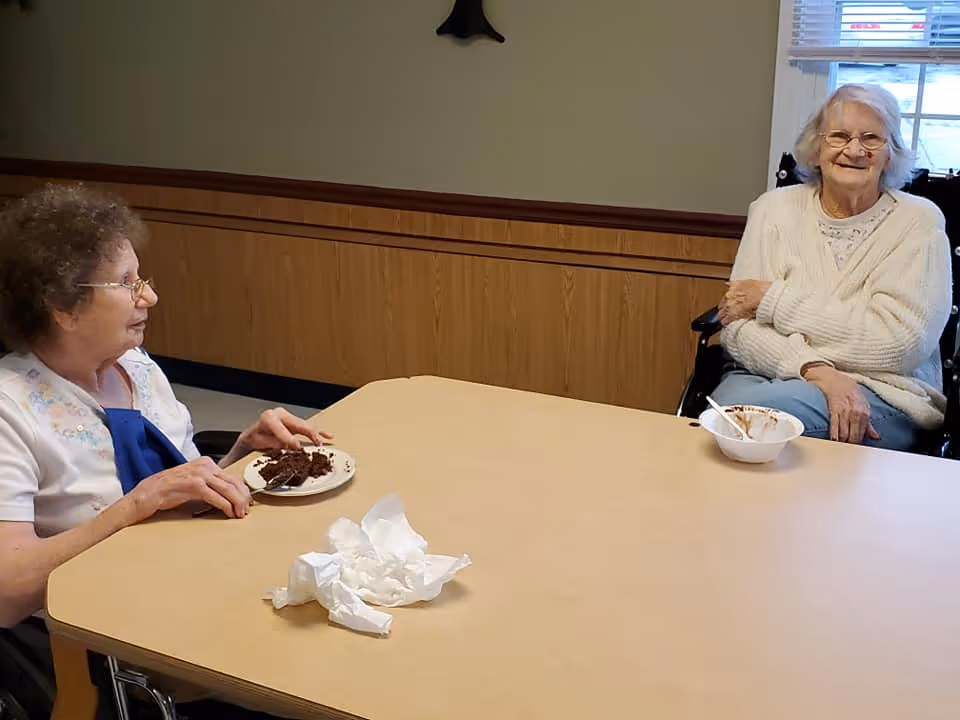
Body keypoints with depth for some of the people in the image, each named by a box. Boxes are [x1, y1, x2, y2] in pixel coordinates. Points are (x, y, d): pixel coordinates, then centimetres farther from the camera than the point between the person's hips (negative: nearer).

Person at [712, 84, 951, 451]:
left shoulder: (918, 223, 1)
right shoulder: (775, 209, 7)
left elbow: (896, 342, -12)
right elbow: (738, 328, -3)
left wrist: (772, 300, -10)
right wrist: (816, 370, -22)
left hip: (881, 396, -2)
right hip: (772, 375, 3)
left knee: (751, 409, -32)